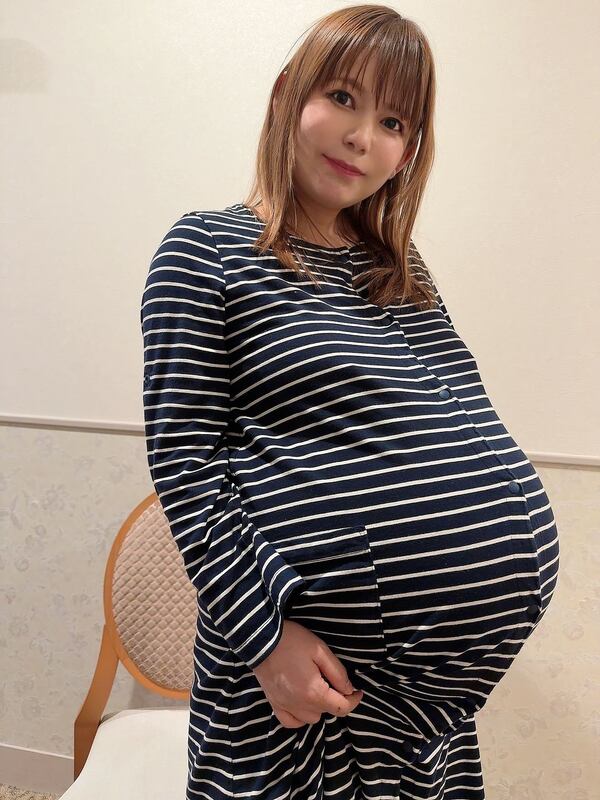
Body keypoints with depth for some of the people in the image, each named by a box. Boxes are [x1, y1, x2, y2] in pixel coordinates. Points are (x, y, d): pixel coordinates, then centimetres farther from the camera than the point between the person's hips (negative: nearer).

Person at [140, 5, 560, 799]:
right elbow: (182, 461, -12)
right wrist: (263, 633, -16)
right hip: (320, 643, -5)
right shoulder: (206, 250, -6)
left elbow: (465, 425, 14)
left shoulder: (401, 265, 12)